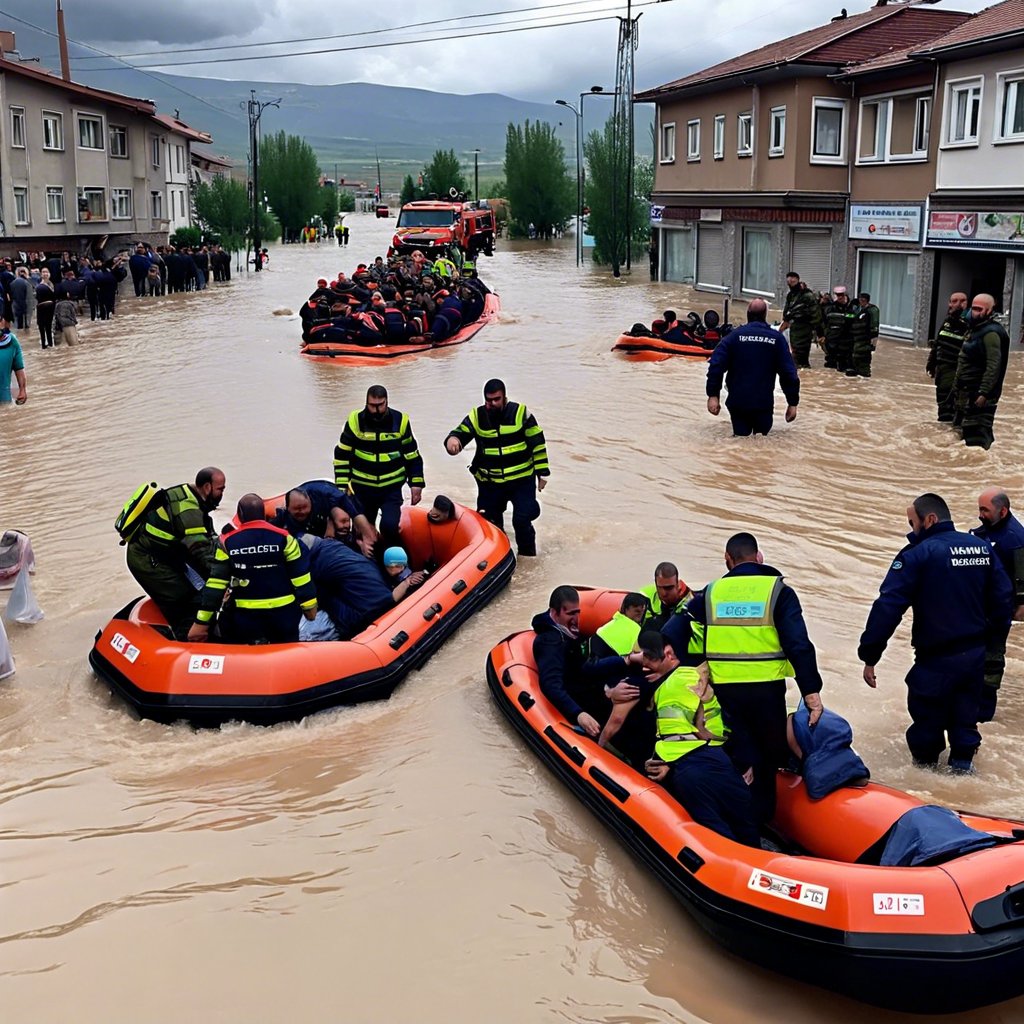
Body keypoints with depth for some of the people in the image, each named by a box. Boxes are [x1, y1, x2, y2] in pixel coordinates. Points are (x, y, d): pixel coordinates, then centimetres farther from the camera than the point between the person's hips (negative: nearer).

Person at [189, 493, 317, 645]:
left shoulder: (227, 542, -4)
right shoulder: (283, 537, -6)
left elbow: (215, 584, -5)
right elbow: (300, 576, -5)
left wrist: (201, 622, -1)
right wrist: (309, 605, 7)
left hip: (243, 616, 0)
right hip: (283, 613, 0)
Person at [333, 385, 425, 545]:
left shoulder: (400, 421, -5)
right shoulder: (355, 421, -6)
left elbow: (412, 455, 6)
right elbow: (342, 455, 2)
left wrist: (416, 484, 2)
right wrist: (341, 487, -2)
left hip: (392, 489, -1)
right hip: (362, 488, 1)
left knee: (389, 526, -20)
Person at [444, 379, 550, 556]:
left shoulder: (521, 413, -8)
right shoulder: (476, 417, -2)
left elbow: (537, 443, -3)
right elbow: (460, 433, -10)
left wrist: (542, 473, -2)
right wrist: (452, 439, -36)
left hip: (522, 479, -3)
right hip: (489, 482, 3)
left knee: (522, 520, -7)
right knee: (488, 523, 11)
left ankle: (528, 557, 15)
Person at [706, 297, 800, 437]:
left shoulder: (735, 335, 0)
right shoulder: (777, 338, -1)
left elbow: (716, 365, -10)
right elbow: (789, 373, -5)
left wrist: (713, 395, -7)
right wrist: (793, 402, 1)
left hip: (737, 403, 0)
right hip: (764, 404, 0)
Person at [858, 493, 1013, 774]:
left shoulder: (918, 554, -16)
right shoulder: (983, 548, 3)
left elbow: (887, 607, -21)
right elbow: (1003, 598, 10)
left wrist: (869, 656, -17)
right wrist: (994, 640, 21)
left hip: (936, 659, -6)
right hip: (976, 654, 6)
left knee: (927, 719, 12)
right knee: (965, 714, 20)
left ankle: (925, 767, 26)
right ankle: (963, 765, 28)